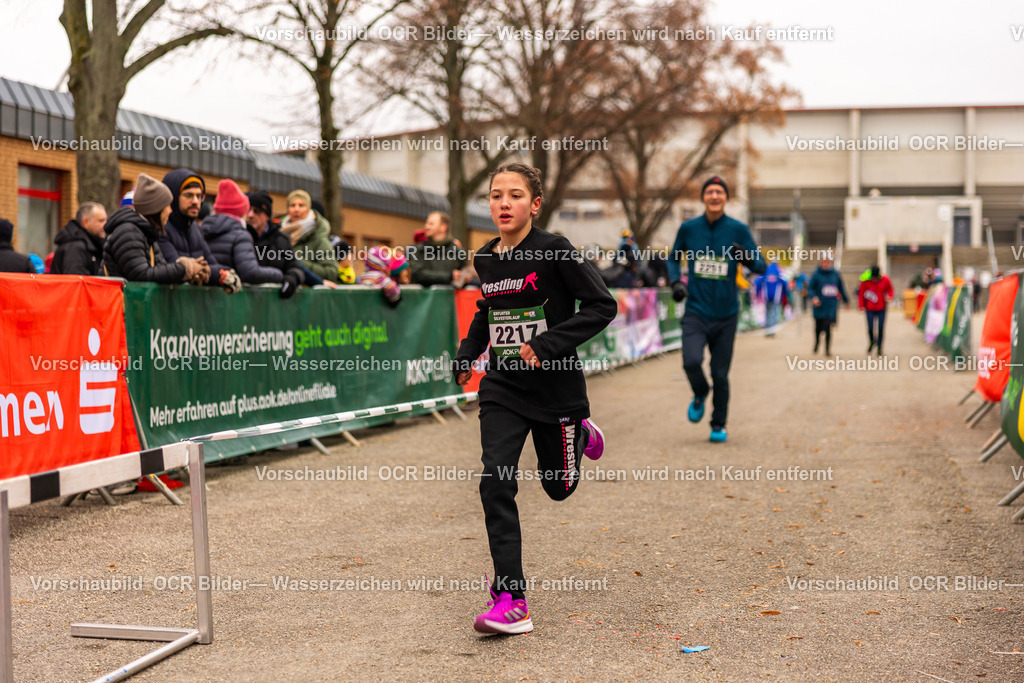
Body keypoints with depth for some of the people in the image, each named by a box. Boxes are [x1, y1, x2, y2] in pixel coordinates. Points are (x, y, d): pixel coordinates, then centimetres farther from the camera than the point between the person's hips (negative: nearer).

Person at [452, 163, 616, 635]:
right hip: (502, 388, 3)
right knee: (496, 485, -13)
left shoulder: (555, 252, -13)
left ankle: (580, 436, 49)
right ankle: (511, 601, -10)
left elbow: (602, 306, -15)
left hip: (555, 388, -3)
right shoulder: (486, 259, 4)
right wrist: (467, 353, 12)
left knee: (558, 486, 14)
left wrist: (549, 344, -23)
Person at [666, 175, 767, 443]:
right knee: (692, 361, -21)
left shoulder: (738, 230, -3)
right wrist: (675, 281, 0)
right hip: (695, 312, 0)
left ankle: (719, 426, 24)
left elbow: (761, 266, -2)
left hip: (726, 315, 0)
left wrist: (747, 257, -23)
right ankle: (700, 394, 13)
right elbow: (673, 258, 18)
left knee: (720, 375, 4)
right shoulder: (688, 228, 1)